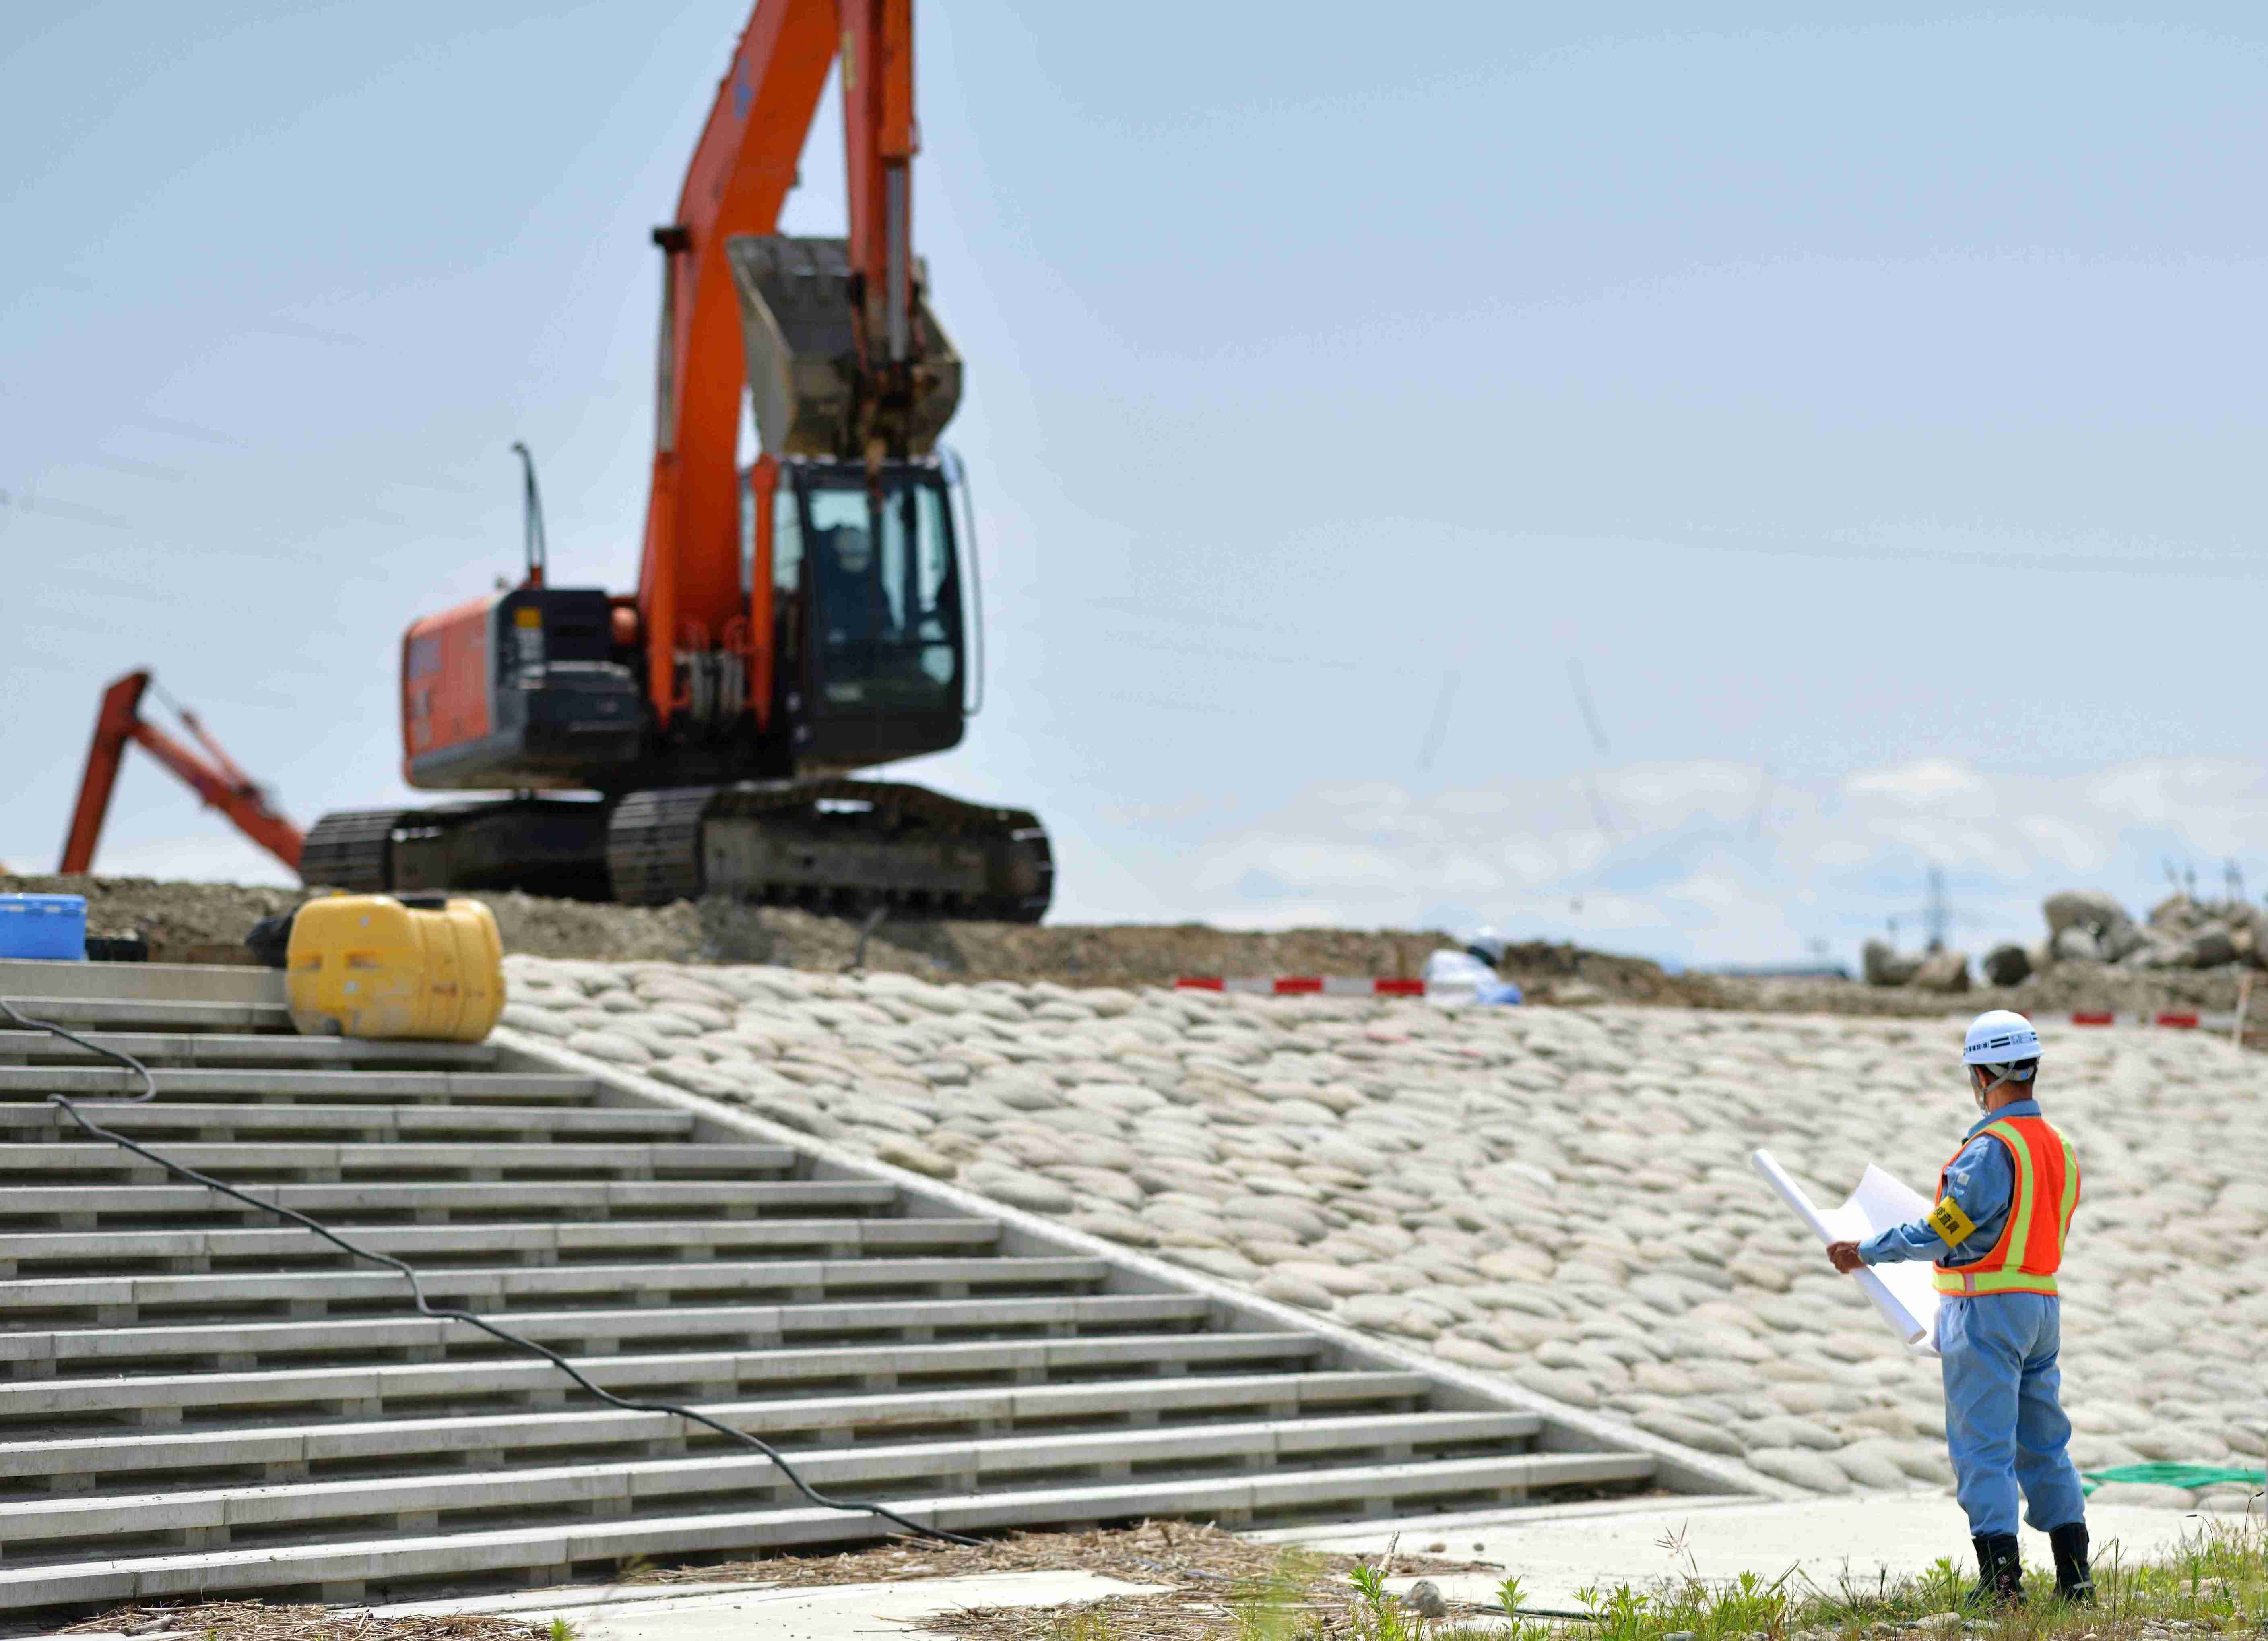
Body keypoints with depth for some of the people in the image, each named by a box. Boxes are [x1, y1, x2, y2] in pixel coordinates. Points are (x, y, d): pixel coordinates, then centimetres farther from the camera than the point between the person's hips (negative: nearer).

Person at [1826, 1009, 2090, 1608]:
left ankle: (2002, 1579, -7)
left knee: (1984, 1447, -4)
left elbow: (1940, 1232, -18)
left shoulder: (1991, 1149, -17)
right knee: (2044, 1446, 13)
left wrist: (1864, 1253, -8)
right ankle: (2074, 1575, 14)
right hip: (2042, 1305, 8)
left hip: (1987, 1311, -8)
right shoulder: (2059, 1146, 10)